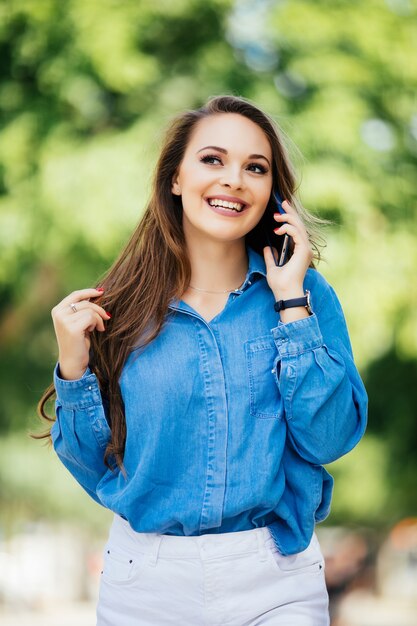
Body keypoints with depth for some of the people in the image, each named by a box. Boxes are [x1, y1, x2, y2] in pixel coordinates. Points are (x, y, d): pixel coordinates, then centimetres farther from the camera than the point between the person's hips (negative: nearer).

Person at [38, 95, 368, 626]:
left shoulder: (306, 293, -2)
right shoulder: (121, 305, -1)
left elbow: (328, 440, -13)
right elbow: (94, 468, 3)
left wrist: (292, 303, -14)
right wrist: (74, 367, -11)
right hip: (145, 577, 1)